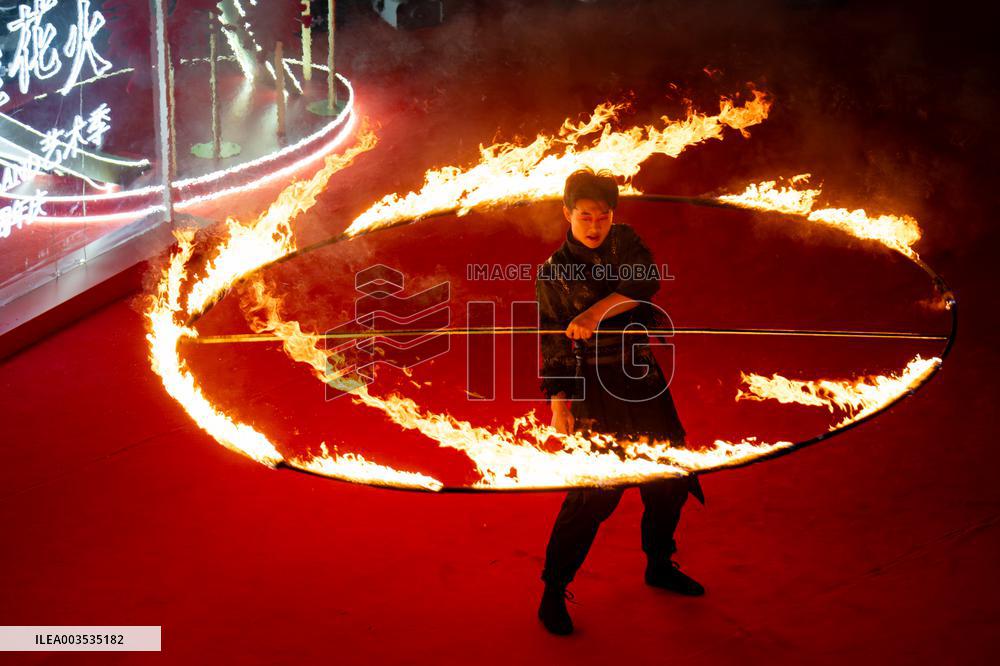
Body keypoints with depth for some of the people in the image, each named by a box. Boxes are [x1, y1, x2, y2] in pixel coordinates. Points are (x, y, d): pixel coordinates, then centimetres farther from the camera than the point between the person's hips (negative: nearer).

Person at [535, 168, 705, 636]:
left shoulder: (625, 243, 4)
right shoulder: (553, 273, -4)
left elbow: (646, 280, -17)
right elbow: (551, 344, -5)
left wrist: (597, 310, -31)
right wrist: (559, 403, -14)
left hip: (644, 380, 5)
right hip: (595, 390, -5)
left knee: (671, 479, 15)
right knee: (592, 493, -11)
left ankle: (659, 565, 37)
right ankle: (553, 592, 2)